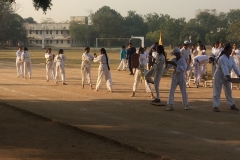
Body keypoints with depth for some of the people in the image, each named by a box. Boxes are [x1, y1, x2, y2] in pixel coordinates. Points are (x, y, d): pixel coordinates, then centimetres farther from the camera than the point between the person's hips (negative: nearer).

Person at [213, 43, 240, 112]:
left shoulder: (231, 58, 2)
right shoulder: (222, 58, -23)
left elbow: (234, 67, -5)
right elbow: (224, 68, -35)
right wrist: (228, 76, -47)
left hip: (226, 76, 8)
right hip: (219, 76, -8)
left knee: (228, 91, 15)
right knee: (217, 92, -4)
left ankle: (232, 105, 24)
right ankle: (215, 106, 1)